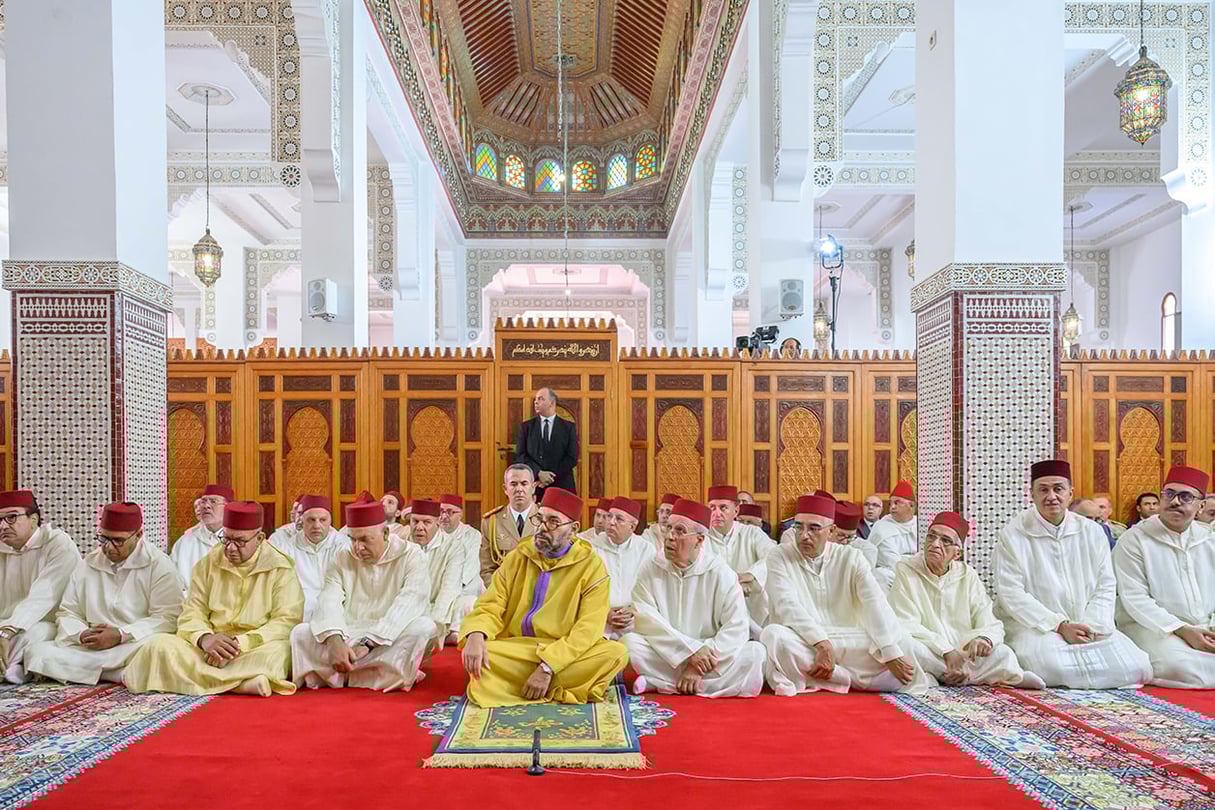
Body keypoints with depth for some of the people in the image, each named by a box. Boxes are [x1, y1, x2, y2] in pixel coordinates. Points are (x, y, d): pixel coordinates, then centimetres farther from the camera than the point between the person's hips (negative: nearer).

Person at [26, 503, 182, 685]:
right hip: (88, 647, 6)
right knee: (36, 653, -19)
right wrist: (82, 635, -6)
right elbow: (67, 613, 17)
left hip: (134, 646, -6)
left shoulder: (159, 564, 0)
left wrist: (121, 635, -18)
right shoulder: (87, 564, 15)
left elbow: (167, 617, -8)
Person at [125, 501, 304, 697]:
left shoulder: (280, 568, 0)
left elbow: (287, 621, -9)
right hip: (208, 650, 4)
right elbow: (192, 614, 6)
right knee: (160, 644, -23)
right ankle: (243, 683, -31)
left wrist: (241, 643, -22)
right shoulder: (207, 564, 11)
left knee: (278, 653, -36)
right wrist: (204, 638, -18)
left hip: (256, 648, -4)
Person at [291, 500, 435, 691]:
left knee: (424, 627, -33)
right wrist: (335, 641, -27)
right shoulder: (343, 559, 7)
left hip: (393, 639, -3)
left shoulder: (411, 556, -5)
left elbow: (405, 608, -18)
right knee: (300, 632, -16)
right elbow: (329, 602, -8)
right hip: (349, 635, 3)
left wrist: (368, 644, -28)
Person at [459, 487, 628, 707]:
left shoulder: (591, 566, -5)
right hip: (513, 651, 2)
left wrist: (547, 667, -25)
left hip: (565, 654, -1)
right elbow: (490, 607, 0)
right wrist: (476, 635, -23)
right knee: (472, 654, -27)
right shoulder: (517, 558, 6)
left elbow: (587, 630, -13)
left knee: (616, 653, -29)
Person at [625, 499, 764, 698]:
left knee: (755, 653, -26)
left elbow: (737, 627, -12)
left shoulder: (720, 572, -5)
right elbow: (646, 620, -12)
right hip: (665, 657, 0)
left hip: (707, 656, 0)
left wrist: (700, 665, -20)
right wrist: (691, 650, -21)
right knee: (630, 642, -27)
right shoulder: (651, 569, -2)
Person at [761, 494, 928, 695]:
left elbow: (875, 606, -7)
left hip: (847, 644, 1)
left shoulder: (851, 558, 5)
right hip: (801, 644, -1)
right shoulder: (780, 556, -1)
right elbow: (787, 607, -14)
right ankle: (855, 679, -15)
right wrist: (822, 643, -27)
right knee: (774, 635, -34)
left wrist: (893, 654, -19)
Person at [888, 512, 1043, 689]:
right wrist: (947, 652, -23)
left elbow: (992, 625, 2)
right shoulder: (905, 571, 0)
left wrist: (984, 639, -23)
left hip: (965, 655, 1)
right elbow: (907, 626, -10)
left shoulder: (968, 576, 9)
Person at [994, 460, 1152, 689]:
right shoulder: (1012, 536, -2)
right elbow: (1012, 595, -8)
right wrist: (1060, 626, -16)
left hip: (1089, 627, 4)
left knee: (1135, 667, -20)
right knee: (1051, 665, -35)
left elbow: (1105, 588, 8)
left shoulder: (1092, 533, 11)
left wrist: (1091, 626, -9)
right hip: (1035, 627, -4)